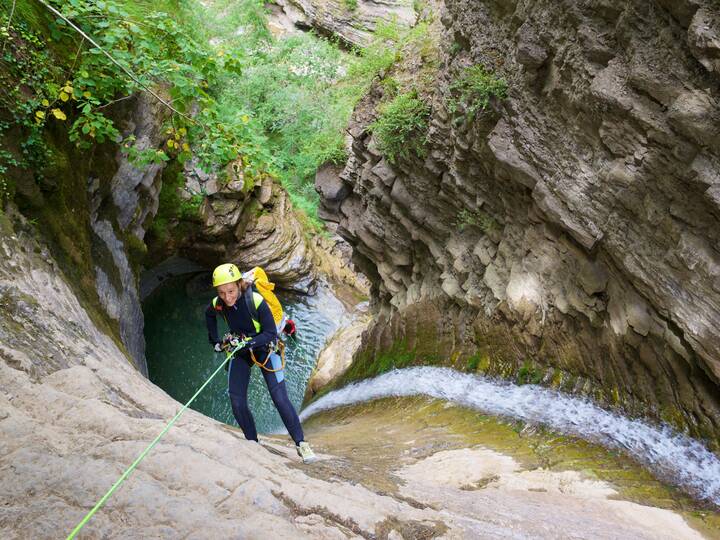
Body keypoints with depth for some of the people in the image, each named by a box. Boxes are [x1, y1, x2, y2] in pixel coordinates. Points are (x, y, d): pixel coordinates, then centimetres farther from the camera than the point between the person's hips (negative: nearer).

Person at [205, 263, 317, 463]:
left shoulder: (256, 301, -30)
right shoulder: (217, 304, -16)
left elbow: (271, 333, -23)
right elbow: (209, 315, 11)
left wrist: (248, 343, -35)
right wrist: (215, 340, 7)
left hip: (264, 347, -4)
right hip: (239, 351, 4)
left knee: (280, 398, -12)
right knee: (237, 403, -4)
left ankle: (301, 444, -1)